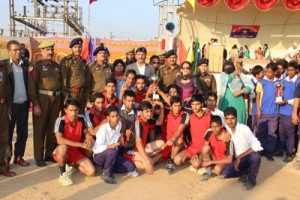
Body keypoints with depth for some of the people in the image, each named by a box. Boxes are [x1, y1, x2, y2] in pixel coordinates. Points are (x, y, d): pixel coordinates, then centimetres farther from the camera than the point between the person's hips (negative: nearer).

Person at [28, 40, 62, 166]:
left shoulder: (57, 66, 15)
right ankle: (39, 157, 11)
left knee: (53, 128, 10)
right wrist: (36, 104, -15)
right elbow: (31, 86, -10)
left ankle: (50, 154, 22)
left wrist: (62, 100, 11)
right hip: (42, 99, -5)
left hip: (56, 99, 5)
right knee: (40, 129, 1)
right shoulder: (35, 66, -3)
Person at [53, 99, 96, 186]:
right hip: (62, 152, -4)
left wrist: (89, 139, -17)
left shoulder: (81, 119, -8)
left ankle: (70, 165, 15)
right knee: (62, 147, -41)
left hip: (76, 152, 4)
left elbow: (86, 132, 9)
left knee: (91, 172, -13)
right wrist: (80, 144, -33)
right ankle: (63, 174, -14)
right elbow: (60, 140, -33)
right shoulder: (60, 121, -22)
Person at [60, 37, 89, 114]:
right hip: (70, 93, -6)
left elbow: (88, 77, 21)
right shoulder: (66, 60, -4)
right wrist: (66, 93, -11)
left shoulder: (83, 61, 16)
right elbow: (64, 77, -9)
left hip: (82, 94, 6)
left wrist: (85, 92, 15)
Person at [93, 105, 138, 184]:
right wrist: (108, 146, -41)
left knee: (131, 167, -12)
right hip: (99, 156, -6)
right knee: (113, 151, -39)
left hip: (111, 155, 6)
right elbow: (97, 148, -25)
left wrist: (120, 136, 2)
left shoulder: (119, 124, -2)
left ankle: (109, 168, 6)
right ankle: (105, 173, -18)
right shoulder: (103, 129, -21)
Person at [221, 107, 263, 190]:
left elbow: (256, 145, -33)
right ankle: (246, 172, 6)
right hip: (237, 159, 3)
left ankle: (251, 179, -10)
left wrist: (240, 157, -32)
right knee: (225, 173, -26)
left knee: (255, 156, -41)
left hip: (249, 156, -3)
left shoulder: (244, 128, -21)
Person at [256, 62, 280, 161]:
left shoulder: (278, 82, 5)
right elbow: (258, 96, -2)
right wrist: (258, 110, -6)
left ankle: (269, 152, 13)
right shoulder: (261, 82, -1)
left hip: (274, 112, 2)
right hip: (263, 112, -2)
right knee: (261, 133, 7)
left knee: (272, 133, 5)